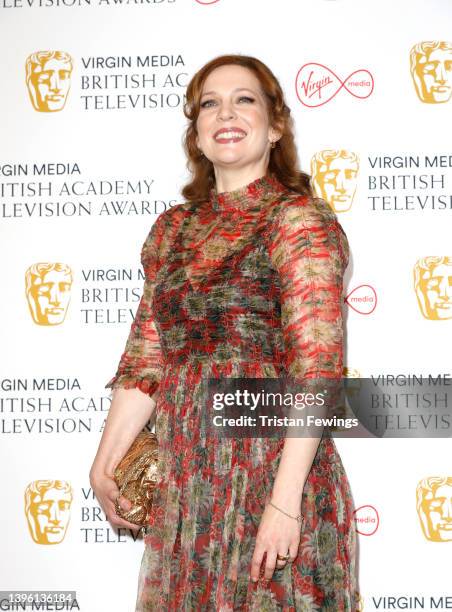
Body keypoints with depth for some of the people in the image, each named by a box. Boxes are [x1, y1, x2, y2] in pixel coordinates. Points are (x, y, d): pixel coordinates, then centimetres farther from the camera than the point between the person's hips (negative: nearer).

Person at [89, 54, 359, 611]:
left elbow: (316, 371, -15)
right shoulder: (175, 229, 10)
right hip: (185, 486, 5)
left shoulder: (300, 220, -8)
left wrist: (285, 501, -20)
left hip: (271, 476, -5)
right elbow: (146, 356, 11)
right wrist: (105, 463, 8)